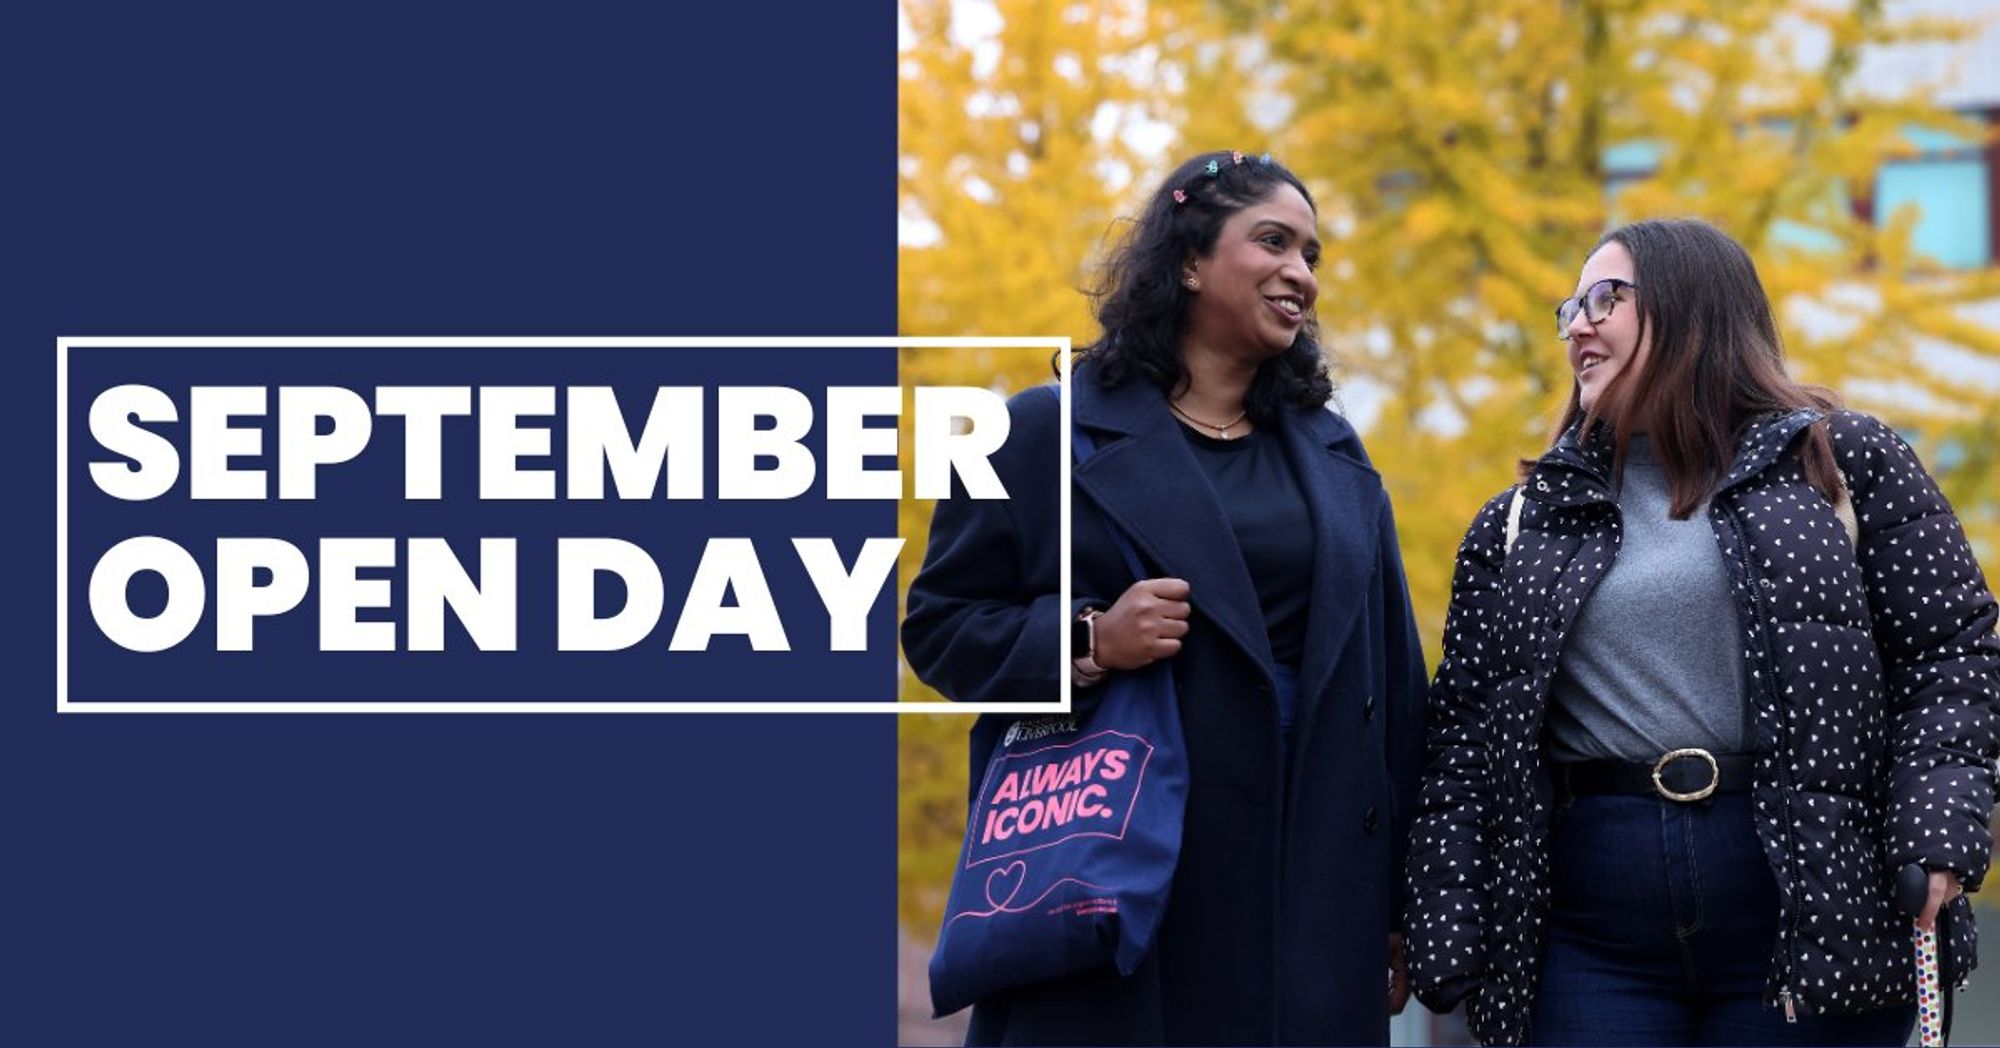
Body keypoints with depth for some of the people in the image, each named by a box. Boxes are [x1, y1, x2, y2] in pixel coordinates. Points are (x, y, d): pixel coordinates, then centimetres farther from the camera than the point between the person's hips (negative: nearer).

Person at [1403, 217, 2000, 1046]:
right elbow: (1463, 737, 11)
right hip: (1588, 947, 2)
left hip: (1817, 898, -2)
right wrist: (1447, 943, 2)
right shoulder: (1519, 525, 15)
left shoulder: (1846, 463, 7)